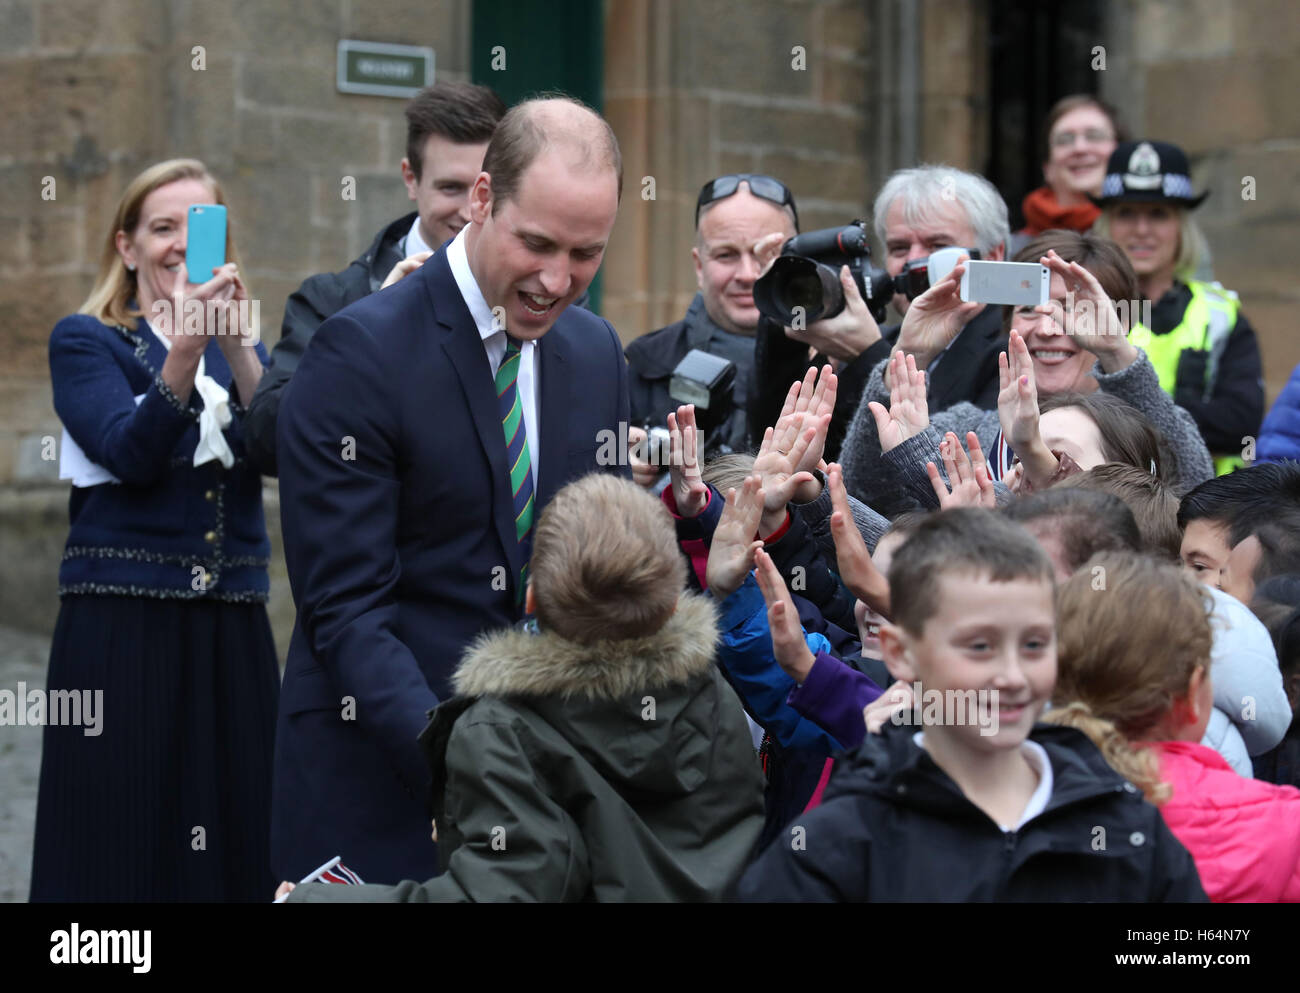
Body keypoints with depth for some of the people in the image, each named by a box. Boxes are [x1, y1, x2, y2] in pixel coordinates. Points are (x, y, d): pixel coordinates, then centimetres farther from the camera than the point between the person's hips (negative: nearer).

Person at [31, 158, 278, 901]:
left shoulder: (242, 345, 15)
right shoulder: (87, 341, 4)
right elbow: (131, 451, -14)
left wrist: (236, 347, -20)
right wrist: (186, 350, -27)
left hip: (233, 630, 4)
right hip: (122, 626, -4)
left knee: (233, 837, 2)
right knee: (120, 847, -4)